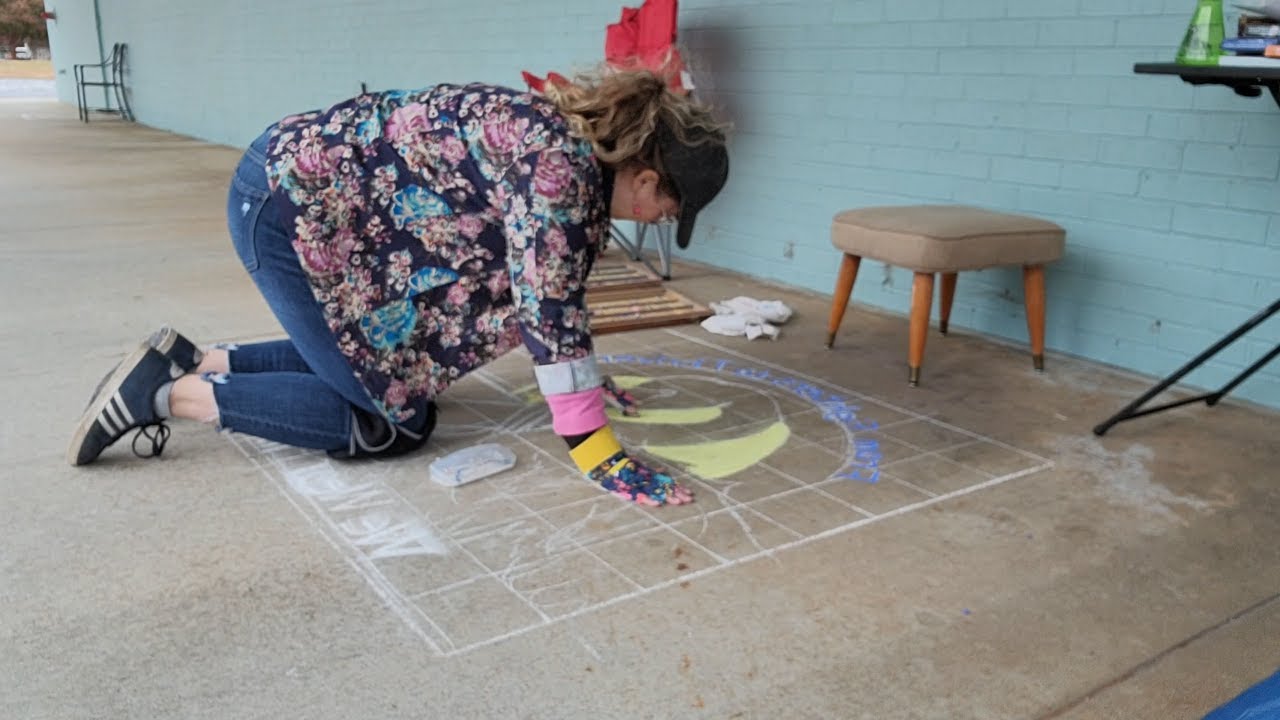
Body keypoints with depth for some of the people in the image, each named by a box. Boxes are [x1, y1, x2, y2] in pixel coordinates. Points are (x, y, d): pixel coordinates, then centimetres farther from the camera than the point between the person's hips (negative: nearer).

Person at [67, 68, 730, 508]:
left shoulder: (568, 139, 8)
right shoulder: (560, 162, -22)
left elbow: (551, 287, 18)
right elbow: (549, 311, -24)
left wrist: (582, 380, 23)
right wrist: (597, 454, -19)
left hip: (311, 192, 10)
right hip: (287, 205, -10)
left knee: (381, 362, 17)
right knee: (396, 417, -5)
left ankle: (195, 362, 18)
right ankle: (168, 393, -2)